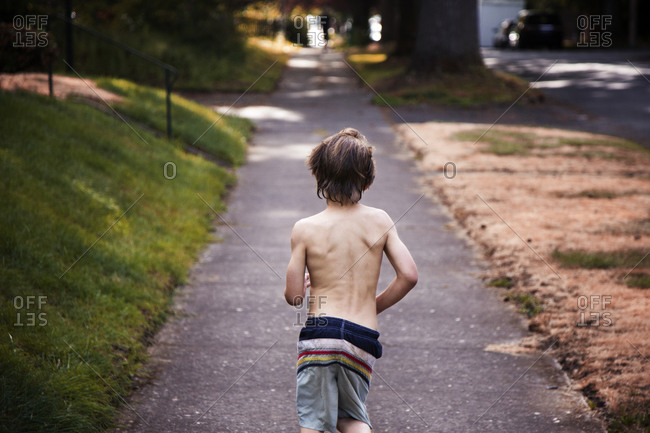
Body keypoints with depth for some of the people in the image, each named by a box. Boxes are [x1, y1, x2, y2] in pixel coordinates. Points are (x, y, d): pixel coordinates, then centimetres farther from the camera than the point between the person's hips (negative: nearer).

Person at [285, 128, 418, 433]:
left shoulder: (305, 229, -3)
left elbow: (293, 296, -2)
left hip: (319, 332, -2)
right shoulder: (379, 221, 3)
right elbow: (409, 275, 0)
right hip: (363, 338, 3)